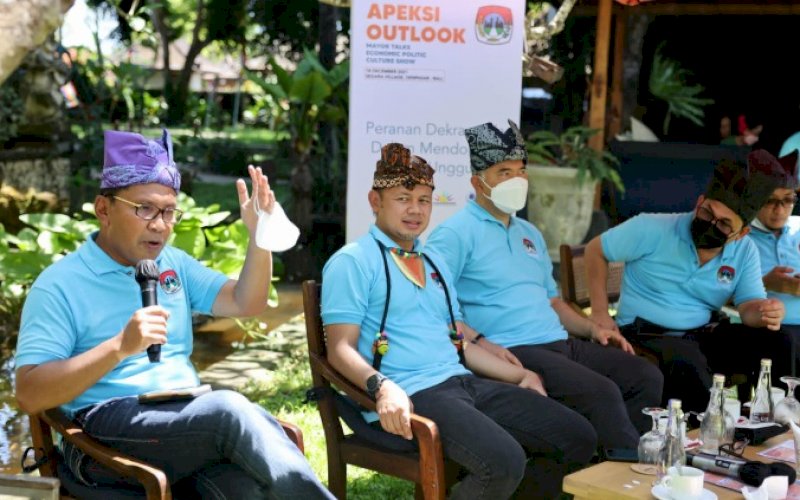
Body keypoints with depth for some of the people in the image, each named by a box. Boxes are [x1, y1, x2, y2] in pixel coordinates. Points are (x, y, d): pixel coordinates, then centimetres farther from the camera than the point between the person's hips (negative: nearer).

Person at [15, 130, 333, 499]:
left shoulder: (174, 263, 18)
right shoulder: (60, 285, -2)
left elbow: (245, 303, 12)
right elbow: (30, 395, -10)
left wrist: (259, 234, -4)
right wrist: (120, 347, -21)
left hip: (190, 418, 5)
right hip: (106, 432, -5)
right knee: (230, 409, -32)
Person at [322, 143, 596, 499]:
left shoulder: (433, 264, 23)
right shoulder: (352, 262, -2)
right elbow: (341, 348, -10)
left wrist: (519, 374, 19)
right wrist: (382, 387, -28)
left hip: (463, 382, 8)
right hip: (412, 394, -8)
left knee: (578, 438, -1)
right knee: (504, 462, -31)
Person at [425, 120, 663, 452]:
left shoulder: (529, 233, 23)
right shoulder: (456, 233, -4)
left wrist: (592, 329, 15)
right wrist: (480, 342, -24)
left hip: (560, 343, 9)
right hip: (514, 351, -9)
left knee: (647, 377, 0)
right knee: (601, 392, -25)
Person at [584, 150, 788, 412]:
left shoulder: (745, 251, 1)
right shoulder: (652, 229, -12)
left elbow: (748, 304, -3)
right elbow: (596, 250, -3)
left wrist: (765, 313, -30)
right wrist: (600, 313, -7)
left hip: (705, 333, 5)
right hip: (648, 333, -5)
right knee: (689, 365, -39)